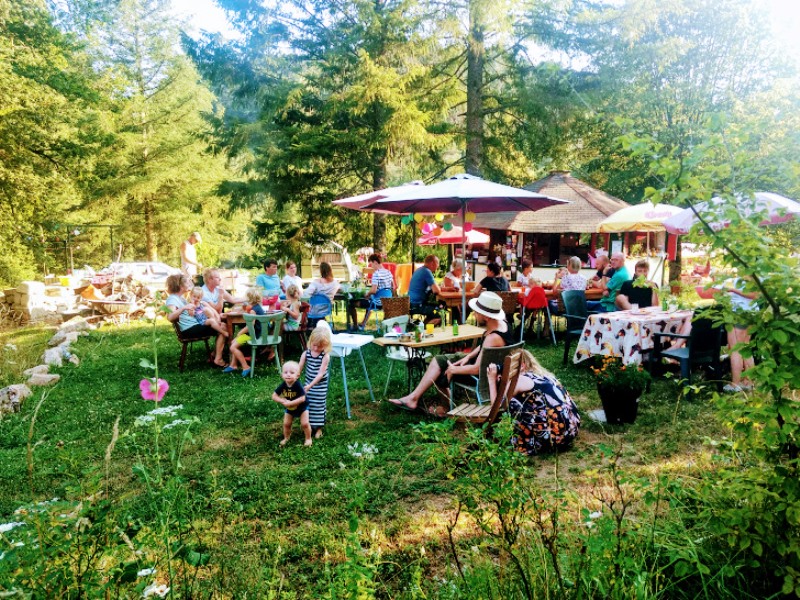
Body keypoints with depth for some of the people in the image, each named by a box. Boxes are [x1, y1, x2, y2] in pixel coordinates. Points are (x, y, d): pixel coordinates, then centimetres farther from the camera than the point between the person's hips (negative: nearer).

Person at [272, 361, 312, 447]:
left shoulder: (298, 385, -33)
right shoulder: (283, 385, -22)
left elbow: (302, 398, -35)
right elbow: (274, 396, -15)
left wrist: (290, 403, -35)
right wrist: (283, 401, -31)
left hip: (302, 407, -4)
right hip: (289, 409, 4)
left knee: (305, 424, -7)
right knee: (286, 424, 10)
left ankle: (308, 439, 14)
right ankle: (286, 438, 34)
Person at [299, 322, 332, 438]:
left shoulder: (325, 356, -18)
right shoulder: (306, 353, -6)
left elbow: (321, 373, -21)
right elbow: (299, 368, -7)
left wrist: (310, 385, -27)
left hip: (320, 386, -4)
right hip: (308, 383, 4)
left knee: (318, 406, 5)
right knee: (307, 404, 11)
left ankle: (318, 428, 19)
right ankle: (309, 425, 28)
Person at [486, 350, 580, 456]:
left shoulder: (520, 380, -5)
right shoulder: (542, 374, 17)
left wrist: (492, 380, 8)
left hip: (556, 434, -9)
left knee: (513, 403, -2)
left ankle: (529, 443, 7)